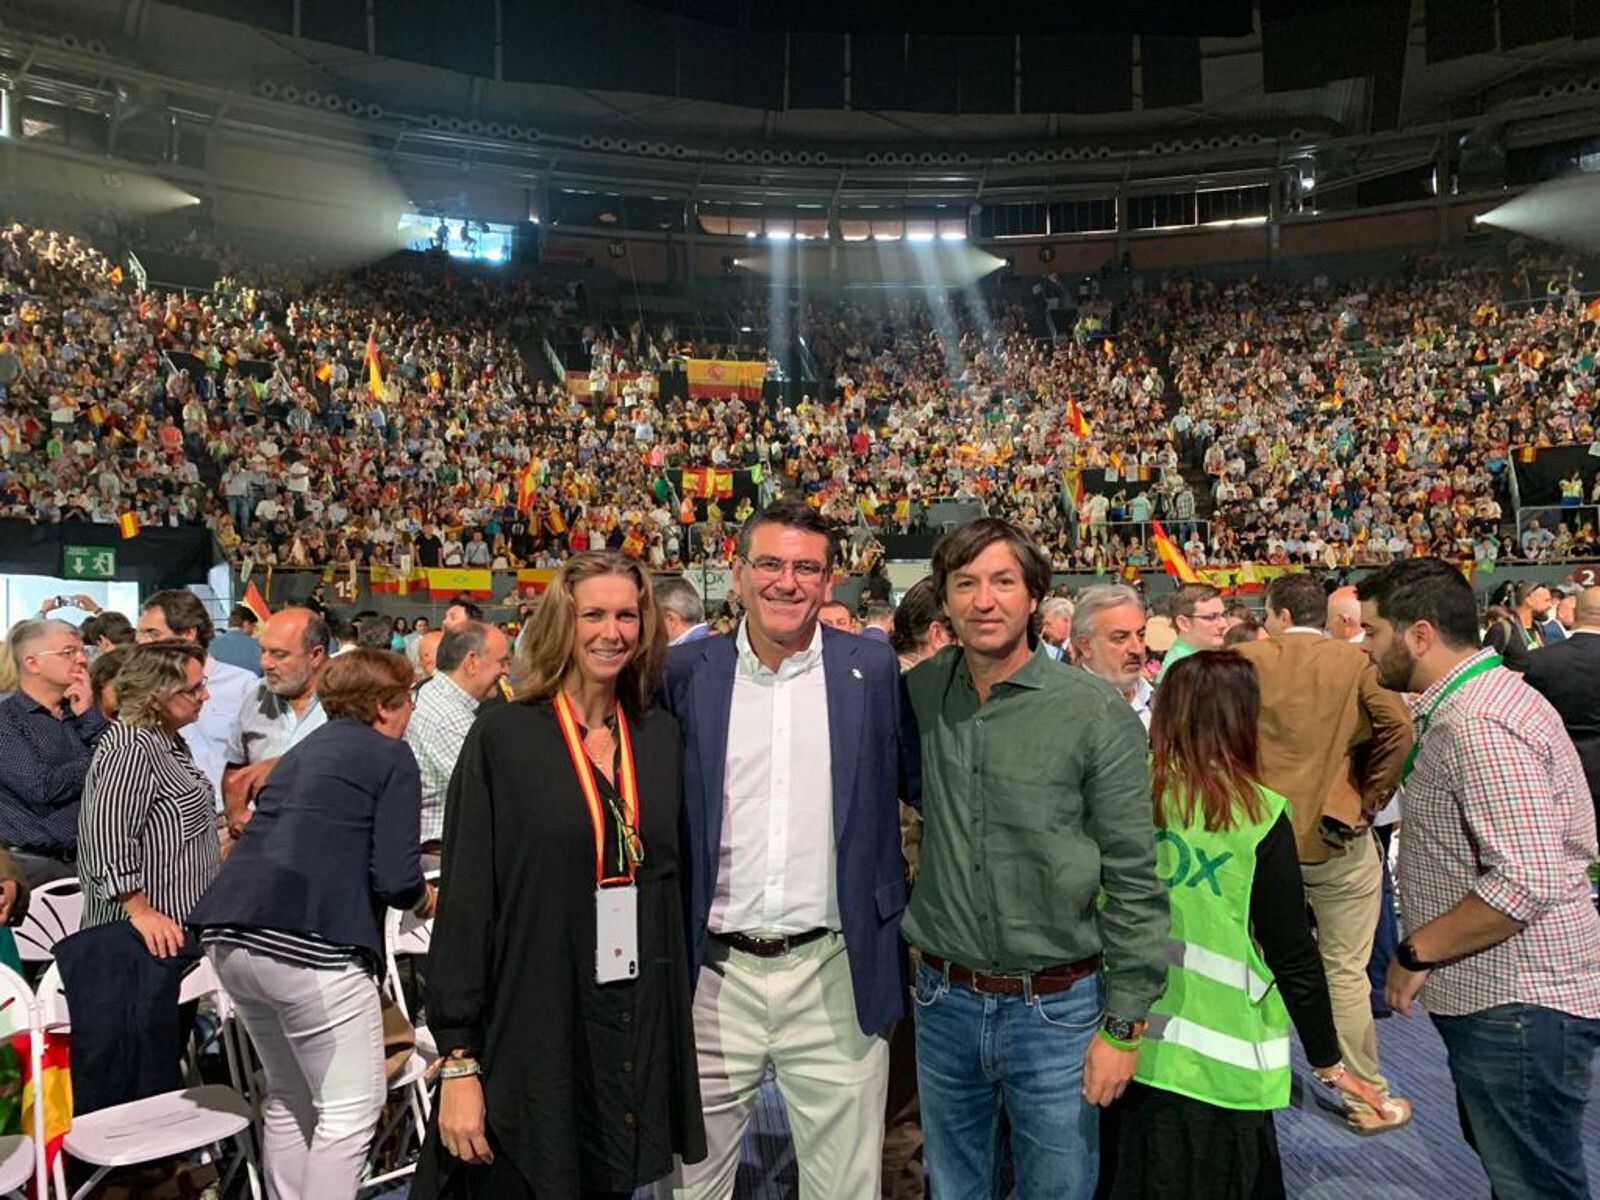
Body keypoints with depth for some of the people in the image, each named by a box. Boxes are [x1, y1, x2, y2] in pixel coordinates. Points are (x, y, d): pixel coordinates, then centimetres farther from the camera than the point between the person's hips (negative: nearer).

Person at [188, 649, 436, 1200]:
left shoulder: (303, 751, 23)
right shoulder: (391, 757, 1)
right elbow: (396, 879, -9)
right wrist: (428, 900, 13)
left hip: (227, 935, 9)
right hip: (309, 943, -8)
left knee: (288, 1099, 23)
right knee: (351, 1109, 3)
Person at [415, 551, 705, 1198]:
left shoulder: (661, 735, 5)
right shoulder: (503, 736, -8)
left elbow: (669, 876, 10)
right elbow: (464, 898, -9)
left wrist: (674, 1019, 6)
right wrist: (458, 1060, -11)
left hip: (639, 1031, 4)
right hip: (531, 1031, -4)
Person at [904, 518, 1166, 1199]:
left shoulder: (1096, 714, -13)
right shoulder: (921, 692, -2)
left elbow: (1134, 882, -10)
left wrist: (1122, 1026, -9)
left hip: (1057, 1010, -3)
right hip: (944, 1001, 4)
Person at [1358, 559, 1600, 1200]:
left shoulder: (1480, 726, -25)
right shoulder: (1470, 704, 9)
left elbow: (1528, 883, -32)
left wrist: (1416, 952, -21)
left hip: (1518, 1007, -11)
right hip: (1495, 997, 11)